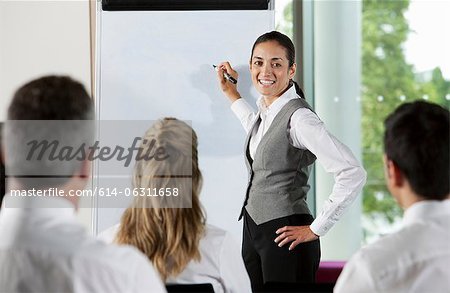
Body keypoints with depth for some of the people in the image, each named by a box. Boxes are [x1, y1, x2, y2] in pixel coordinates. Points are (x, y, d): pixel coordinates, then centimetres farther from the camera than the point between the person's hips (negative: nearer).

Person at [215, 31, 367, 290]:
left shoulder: (298, 116, -17)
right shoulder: (265, 108, 8)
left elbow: (353, 174, -24)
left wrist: (316, 229, -16)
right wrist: (231, 93, 32)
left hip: (285, 236, -8)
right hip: (253, 230, 8)